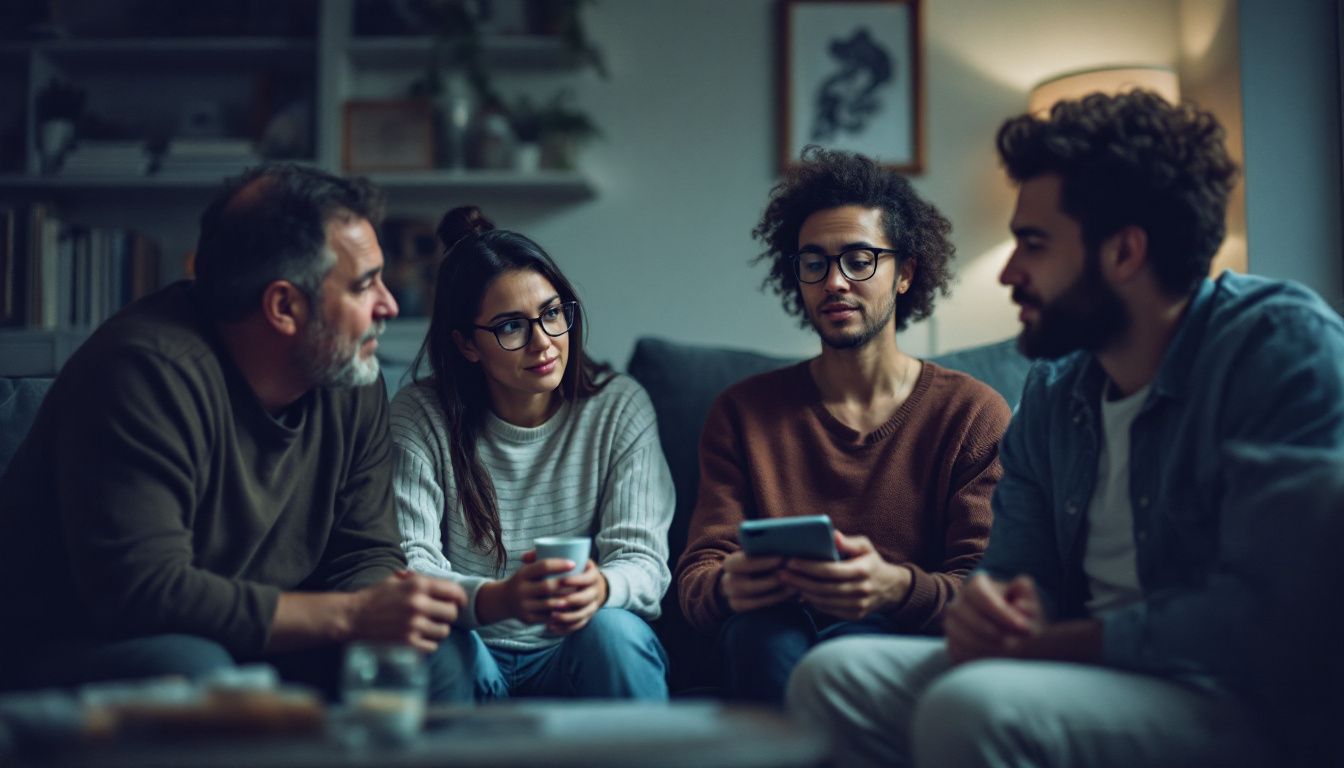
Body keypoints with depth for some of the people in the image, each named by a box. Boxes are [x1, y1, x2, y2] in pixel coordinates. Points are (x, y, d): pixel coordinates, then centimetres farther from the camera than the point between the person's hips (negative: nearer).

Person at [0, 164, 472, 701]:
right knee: (193, 670, -37)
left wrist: (391, 611, -23)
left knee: (430, 656, -13)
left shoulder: (353, 384, -1)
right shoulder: (149, 372, -24)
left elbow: (368, 554, 3)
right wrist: (349, 615, -31)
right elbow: (140, 589, -31)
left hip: (247, 649, 6)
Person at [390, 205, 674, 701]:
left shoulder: (620, 407, -1)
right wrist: (499, 599, -37)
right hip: (475, 656, 0)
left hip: (579, 658, 1)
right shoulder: (420, 417, -3)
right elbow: (408, 567, -14)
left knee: (613, 629, -32)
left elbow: (644, 560, -8)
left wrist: (600, 587, -35)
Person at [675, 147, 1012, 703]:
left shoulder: (974, 414, 9)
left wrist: (895, 587, -27)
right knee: (760, 628, -34)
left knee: (851, 642, -36)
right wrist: (728, 588, -23)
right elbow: (695, 576, 5)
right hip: (772, 655, 2)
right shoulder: (743, 412, 15)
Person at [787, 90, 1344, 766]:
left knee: (973, 707, -33)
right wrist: (990, 610, -12)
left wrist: (1043, 643, -16)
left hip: (1244, 706, -8)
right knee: (829, 678, -5)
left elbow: (1269, 615, -23)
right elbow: (1017, 572, 14)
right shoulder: (1050, 393, 11)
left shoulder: (1278, 341, -13)